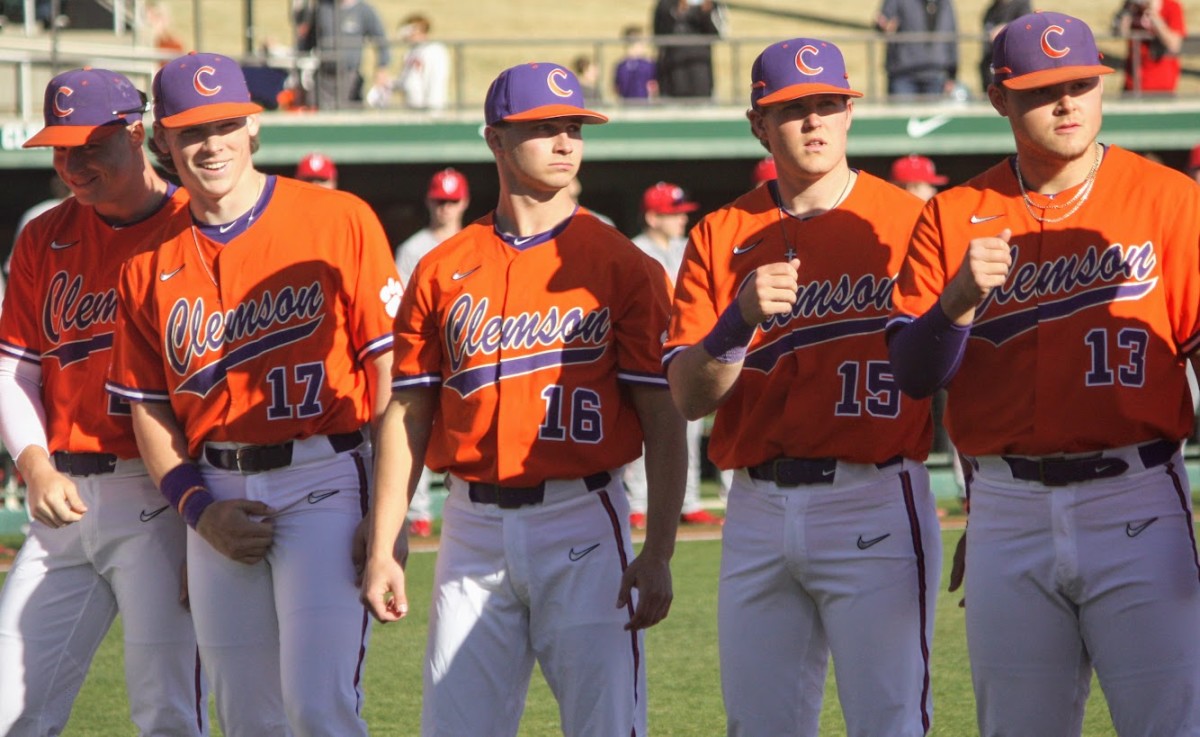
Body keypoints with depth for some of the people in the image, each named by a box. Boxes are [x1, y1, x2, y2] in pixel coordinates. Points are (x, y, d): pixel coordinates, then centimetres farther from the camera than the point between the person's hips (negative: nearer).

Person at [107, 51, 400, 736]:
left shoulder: (340, 220, -3)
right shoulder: (151, 261, 9)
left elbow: (390, 366, -5)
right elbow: (149, 406, 13)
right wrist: (199, 510, -2)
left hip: (323, 481, -5)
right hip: (217, 495, 5)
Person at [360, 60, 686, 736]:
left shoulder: (625, 268, 1)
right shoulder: (443, 272, 8)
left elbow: (664, 421, -3)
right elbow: (408, 416, 9)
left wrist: (658, 554, -11)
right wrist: (383, 549, 3)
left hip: (582, 527, -2)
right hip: (474, 529, 2)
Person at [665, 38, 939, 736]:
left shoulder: (906, 220, 1)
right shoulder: (721, 236, 9)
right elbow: (687, 397, 2)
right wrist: (740, 321, -17)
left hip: (874, 503, -4)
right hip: (758, 513, 4)